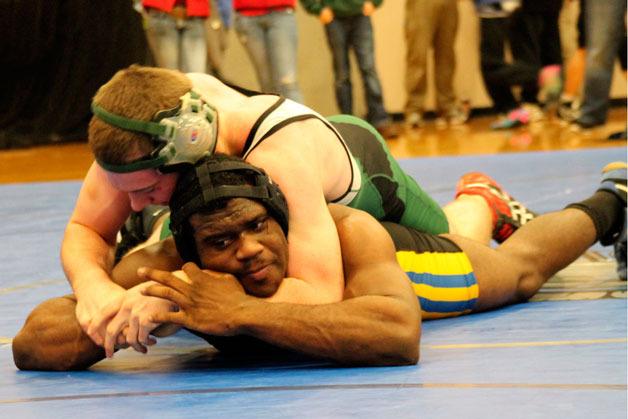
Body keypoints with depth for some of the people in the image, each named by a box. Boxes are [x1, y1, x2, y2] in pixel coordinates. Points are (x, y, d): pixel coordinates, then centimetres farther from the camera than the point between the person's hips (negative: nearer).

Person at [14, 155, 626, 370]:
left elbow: (399, 333, -67)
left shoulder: (345, 234, -49)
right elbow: (35, 343, -43)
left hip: (388, 263, -2)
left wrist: (242, 315, -68)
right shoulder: (165, 266, -43)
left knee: (520, 268, 25)